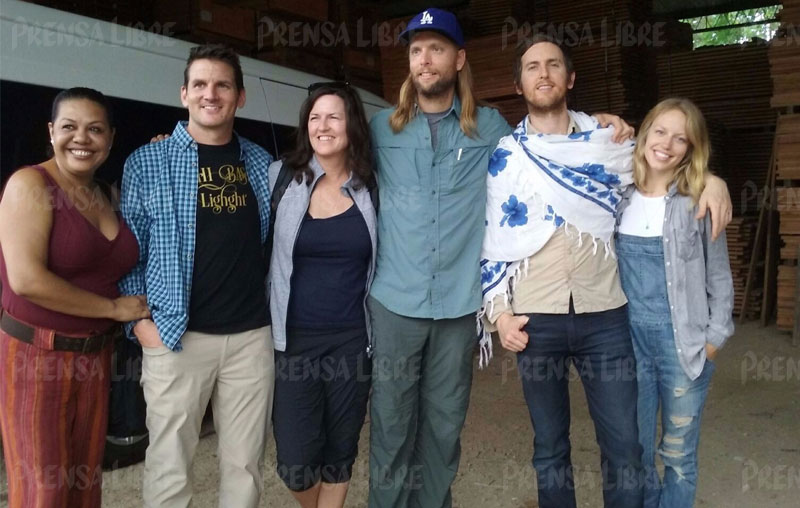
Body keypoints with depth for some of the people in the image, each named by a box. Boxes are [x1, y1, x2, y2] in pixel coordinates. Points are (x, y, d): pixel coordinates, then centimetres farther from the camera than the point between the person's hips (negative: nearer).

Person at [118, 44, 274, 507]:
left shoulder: (260, 162, 8)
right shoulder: (147, 163, -1)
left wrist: (271, 304, 8)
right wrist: (139, 320, -7)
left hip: (252, 334, 3)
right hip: (176, 337, -2)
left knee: (246, 464, 12)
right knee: (169, 468, 8)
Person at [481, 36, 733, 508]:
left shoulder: (608, 141, 6)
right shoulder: (504, 155, 4)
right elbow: (491, 238, 4)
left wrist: (711, 179, -4)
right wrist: (499, 311, -4)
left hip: (605, 316, 1)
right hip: (536, 320, 0)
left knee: (624, 446, 7)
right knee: (550, 444, 13)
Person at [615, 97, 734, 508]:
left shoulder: (699, 202, -6)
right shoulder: (620, 197, 1)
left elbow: (719, 278, 0)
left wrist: (715, 337, -3)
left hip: (683, 342, -2)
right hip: (630, 337, 3)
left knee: (678, 454, 10)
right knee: (634, 450, 13)